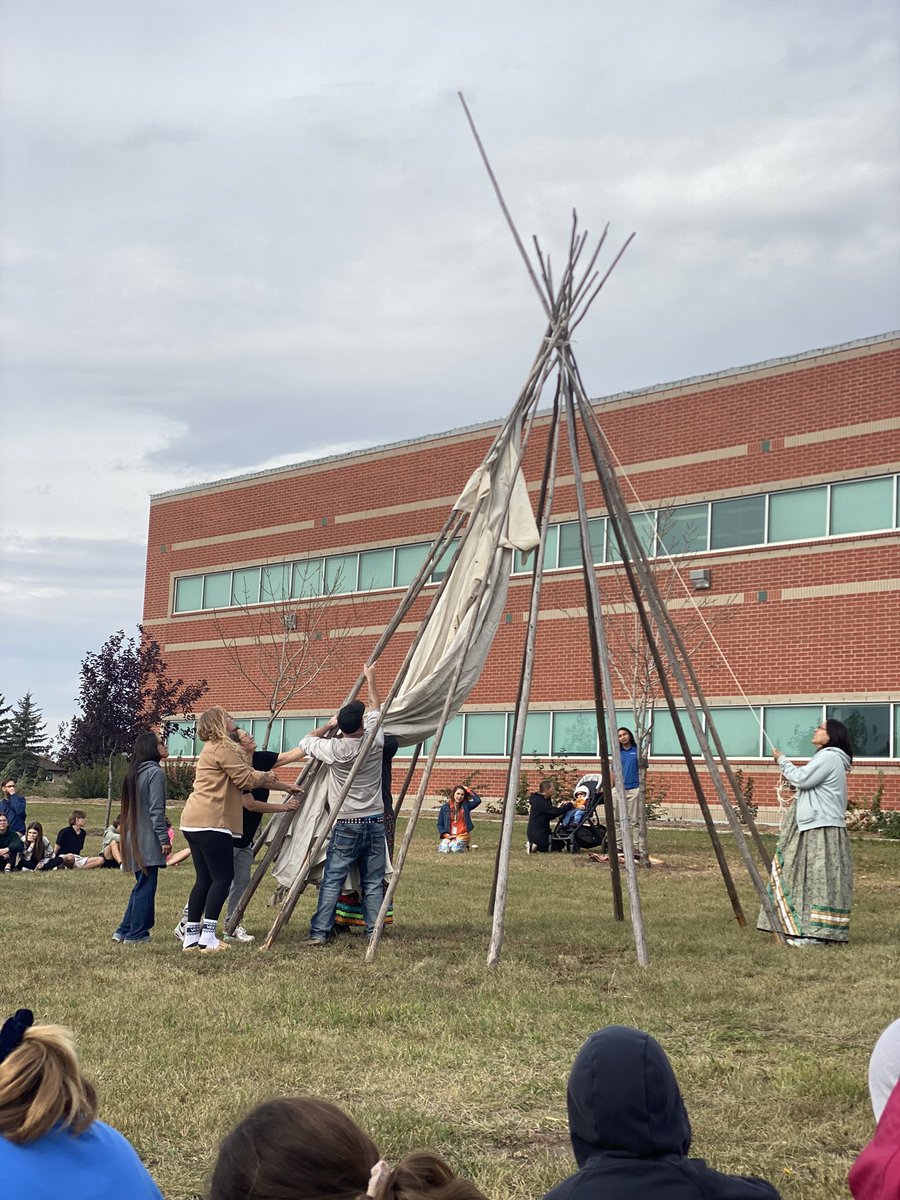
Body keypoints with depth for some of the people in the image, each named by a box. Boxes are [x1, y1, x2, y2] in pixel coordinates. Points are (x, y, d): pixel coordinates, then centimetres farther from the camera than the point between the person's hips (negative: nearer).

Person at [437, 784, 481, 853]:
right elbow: (440, 824, 8)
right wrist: (445, 834, -9)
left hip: (462, 835, 0)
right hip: (448, 836, 0)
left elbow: (478, 800, -13)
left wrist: (468, 789, -4)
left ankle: (464, 846, 7)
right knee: (444, 849, -30)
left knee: (455, 849, -30)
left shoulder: (466, 806, 4)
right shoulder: (445, 807, 5)